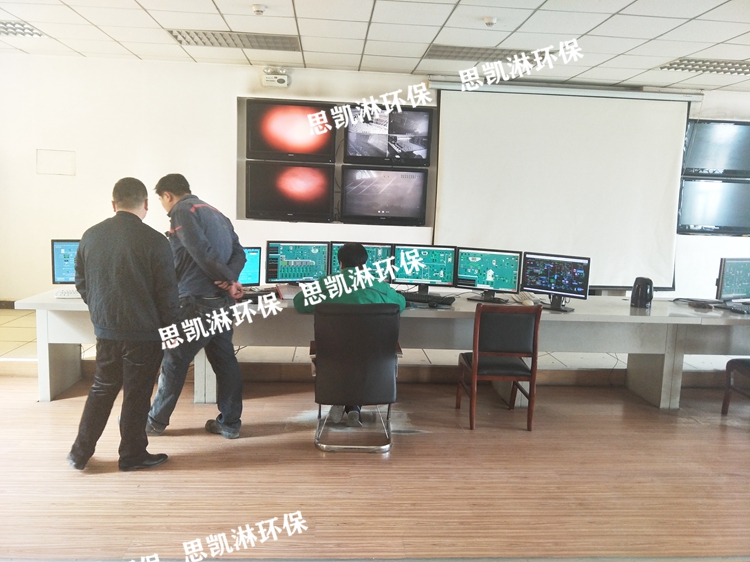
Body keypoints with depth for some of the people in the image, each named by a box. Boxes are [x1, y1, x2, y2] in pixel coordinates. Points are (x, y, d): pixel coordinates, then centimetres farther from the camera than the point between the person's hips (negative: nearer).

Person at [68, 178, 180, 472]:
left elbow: (81, 283, 11)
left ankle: (80, 452, 26)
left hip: (105, 329, 5)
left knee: (102, 388, 20)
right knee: (137, 394, 8)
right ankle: (132, 455, 21)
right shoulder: (155, 241, -15)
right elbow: (167, 293, -12)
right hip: (144, 332, -5)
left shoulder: (91, 236, 2)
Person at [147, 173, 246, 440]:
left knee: (174, 361, 5)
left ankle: (156, 422, 19)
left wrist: (229, 281, -10)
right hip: (223, 302, 8)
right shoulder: (216, 214, 19)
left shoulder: (181, 211, -6)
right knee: (225, 360, 11)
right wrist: (229, 279, -8)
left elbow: (202, 251, -19)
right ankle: (230, 422, 18)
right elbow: (239, 253, 9)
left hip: (197, 301, -8)